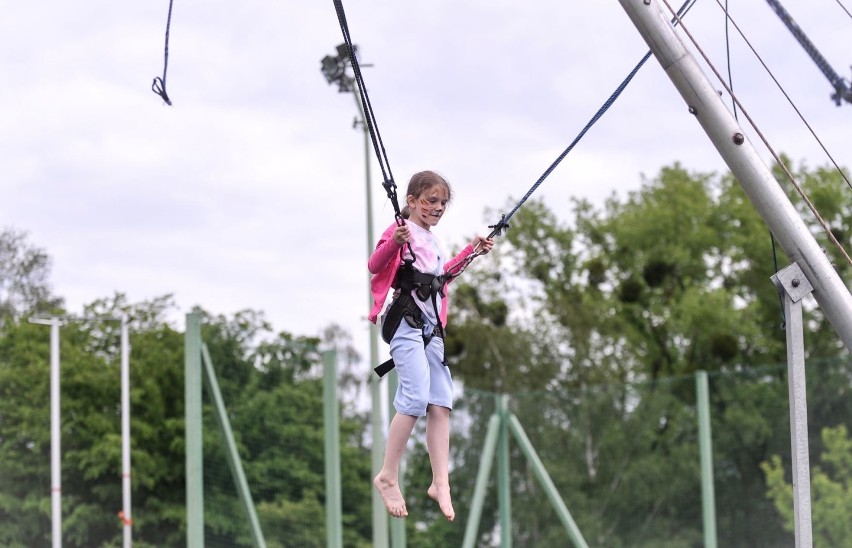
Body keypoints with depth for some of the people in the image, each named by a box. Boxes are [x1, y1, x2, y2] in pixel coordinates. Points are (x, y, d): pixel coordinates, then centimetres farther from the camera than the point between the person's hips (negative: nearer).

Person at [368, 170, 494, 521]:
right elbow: (374, 266, -20)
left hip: (432, 327, 9)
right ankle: (388, 477, -6)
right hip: (406, 323, -9)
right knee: (416, 397, -17)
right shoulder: (401, 231, -8)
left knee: (441, 403, 2)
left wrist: (471, 251, 29)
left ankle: (440, 483, 3)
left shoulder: (432, 241, 18)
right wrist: (394, 242, -38)